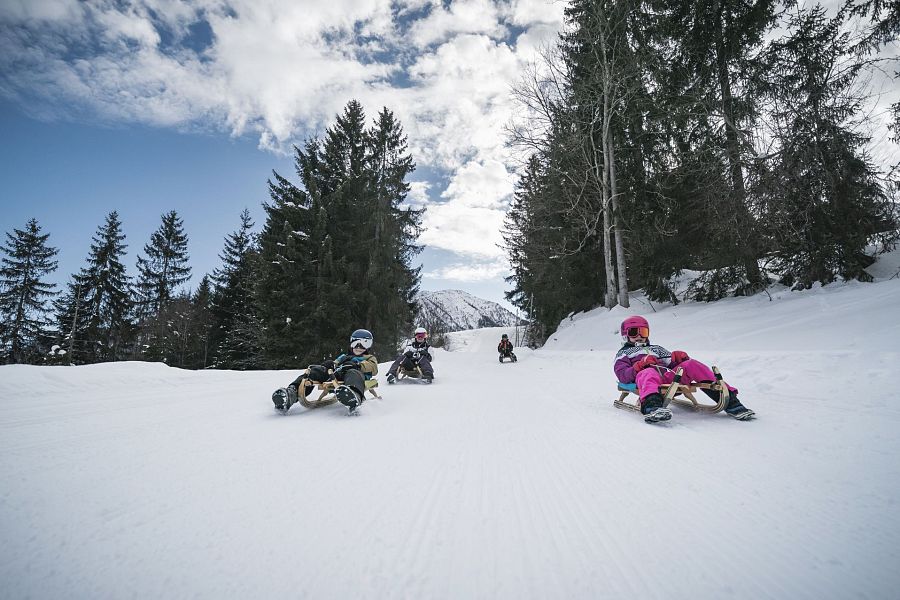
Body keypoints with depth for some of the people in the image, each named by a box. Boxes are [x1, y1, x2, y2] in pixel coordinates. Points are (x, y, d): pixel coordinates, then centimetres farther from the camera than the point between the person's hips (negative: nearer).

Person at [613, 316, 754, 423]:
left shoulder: (656, 349, 39)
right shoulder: (623, 354, 25)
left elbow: (671, 364, 22)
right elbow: (623, 376, 5)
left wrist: (677, 359, -1)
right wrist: (639, 366, -11)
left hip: (669, 377, 5)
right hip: (644, 377, -5)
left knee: (691, 364, -17)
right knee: (649, 372, -38)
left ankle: (729, 399, -24)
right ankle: (652, 407, -70)